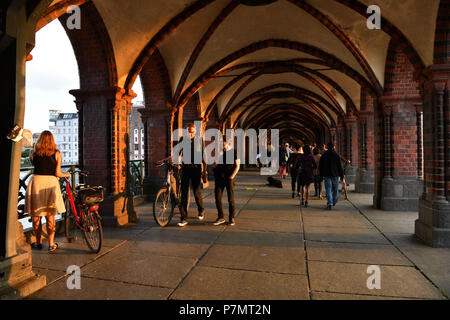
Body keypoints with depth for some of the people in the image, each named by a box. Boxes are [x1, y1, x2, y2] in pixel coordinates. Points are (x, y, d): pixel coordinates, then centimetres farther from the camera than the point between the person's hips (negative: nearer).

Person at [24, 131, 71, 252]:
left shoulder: (34, 152, 3)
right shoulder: (57, 153, -1)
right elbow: (57, 173, -4)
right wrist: (66, 175, 14)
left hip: (37, 181, 1)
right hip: (51, 183, -1)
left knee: (36, 216, 13)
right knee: (50, 216, 8)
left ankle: (38, 243, 24)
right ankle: (51, 244, 13)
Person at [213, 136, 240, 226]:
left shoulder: (234, 151, 0)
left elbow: (237, 166, -1)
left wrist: (231, 177, -9)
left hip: (229, 178, -3)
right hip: (219, 178, 3)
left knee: (231, 199, 1)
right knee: (218, 198, 2)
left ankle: (231, 218, 14)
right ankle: (220, 217, 15)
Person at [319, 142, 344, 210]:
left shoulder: (324, 155, 0)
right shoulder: (336, 155, -5)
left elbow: (320, 166, 5)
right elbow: (340, 166, -4)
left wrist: (322, 174, 19)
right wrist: (342, 176, 3)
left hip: (327, 175, 0)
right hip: (335, 174, 0)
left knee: (328, 190, -1)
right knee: (335, 189, 17)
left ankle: (329, 203, -12)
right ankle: (334, 201, 32)